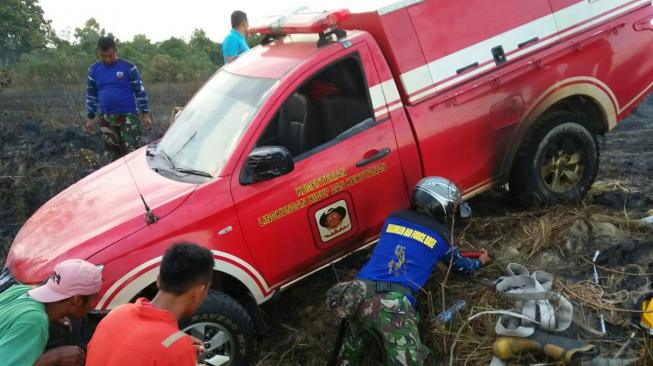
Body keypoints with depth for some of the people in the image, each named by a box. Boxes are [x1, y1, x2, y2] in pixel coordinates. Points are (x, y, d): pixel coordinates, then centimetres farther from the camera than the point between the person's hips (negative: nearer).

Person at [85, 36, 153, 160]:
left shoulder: (129, 67, -6)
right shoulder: (94, 70, 5)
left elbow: (140, 91, -3)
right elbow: (91, 95, 13)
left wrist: (146, 114, -6)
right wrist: (90, 117, 11)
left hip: (128, 115, -4)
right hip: (106, 118, 4)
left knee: (132, 152, -8)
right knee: (114, 152, 10)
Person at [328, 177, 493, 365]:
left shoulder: (393, 219, 20)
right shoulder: (439, 236, 12)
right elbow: (460, 265, 32)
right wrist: (480, 262, 54)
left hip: (358, 291, 5)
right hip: (393, 302, -5)